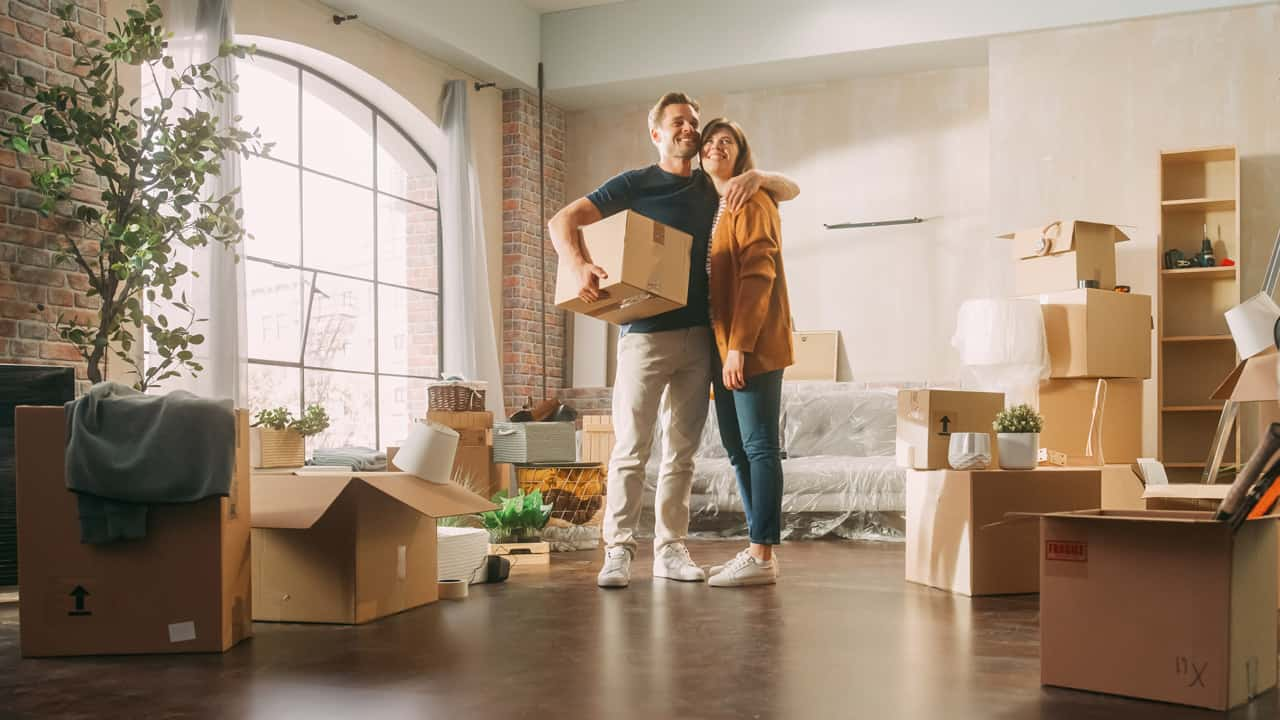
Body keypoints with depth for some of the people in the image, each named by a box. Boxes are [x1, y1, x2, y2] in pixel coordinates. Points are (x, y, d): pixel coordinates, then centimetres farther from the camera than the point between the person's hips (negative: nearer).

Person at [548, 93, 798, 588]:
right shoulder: (634, 184, 1)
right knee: (632, 447, -6)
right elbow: (562, 221, -4)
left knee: (682, 450, 7)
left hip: (698, 337, 4)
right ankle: (618, 551, -1)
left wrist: (757, 177, -5)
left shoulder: (714, 189, 13)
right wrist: (579, 265, -24)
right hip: (645, 333, -4)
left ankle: (670, 549, 14)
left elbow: (790, 190, 18)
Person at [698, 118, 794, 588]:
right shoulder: (710, 208, 19)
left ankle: (762, 557, -5)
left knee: (759, 448, -7)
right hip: (723, 346, 9)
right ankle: (756, 548, 19)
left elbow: (758, 276, -16)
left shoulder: (751, 202, -7)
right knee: (737, 448, 11)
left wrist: (740, 345, -22)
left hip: (752, 346, -9)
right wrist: (720, 348, 11)